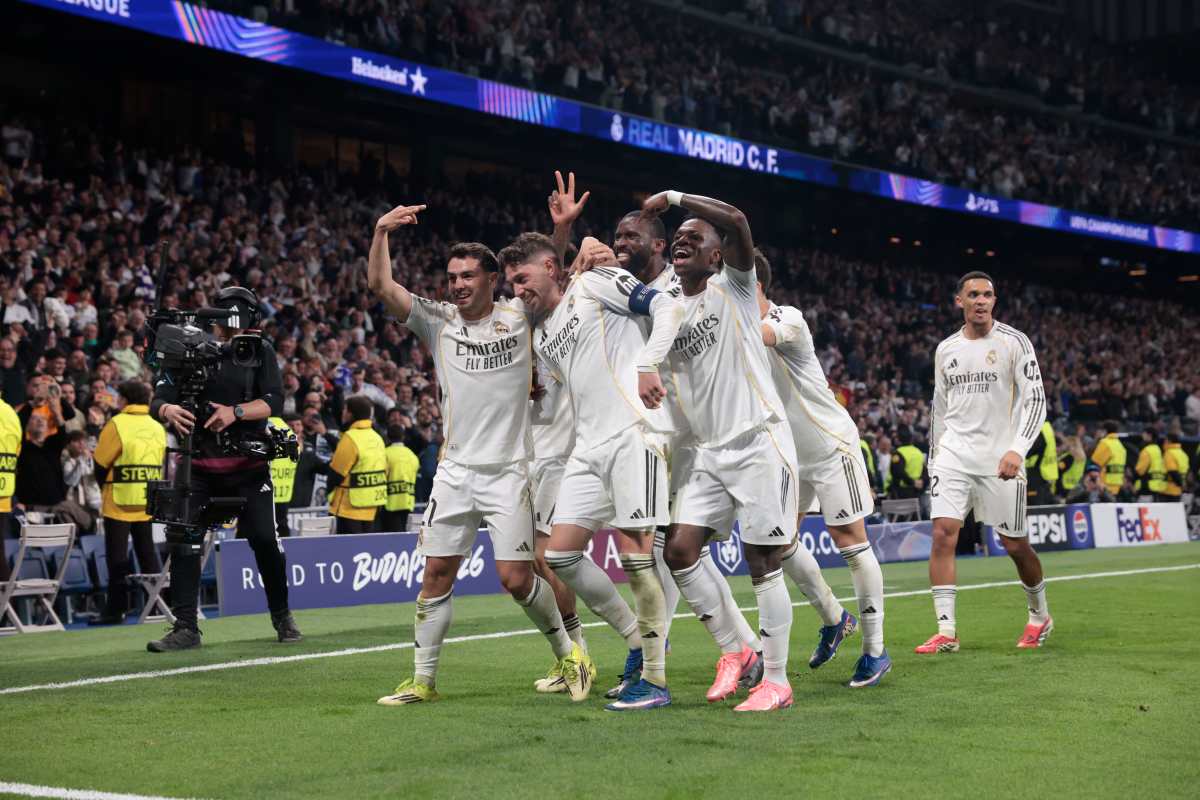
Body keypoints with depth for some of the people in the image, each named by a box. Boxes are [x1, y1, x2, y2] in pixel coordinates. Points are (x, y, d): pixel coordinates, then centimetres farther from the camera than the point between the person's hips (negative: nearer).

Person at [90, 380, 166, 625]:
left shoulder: (117, 425, -11)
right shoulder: (158, 428, 7)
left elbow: (101, 463, -8)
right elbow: (160, 464, 9)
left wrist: (106, 486, 9)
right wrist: (146, 489, 13)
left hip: (119, 503, -5)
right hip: (148, 503, 5)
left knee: (118, 557, 0)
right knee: (148, 554, 14)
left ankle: (116, 609, -1)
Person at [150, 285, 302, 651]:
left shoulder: (260, 352, 0)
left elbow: (273, 402, -11)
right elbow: (158, 401, -7)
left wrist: (236, 411, -28)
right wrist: (169, 410, -31)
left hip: (248, 463, -1)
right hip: (199, 463, 1)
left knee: (265, 539, -5)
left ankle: (282, 617, 17)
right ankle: (186, 628, 2)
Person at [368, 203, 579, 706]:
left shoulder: (519, 319, 2)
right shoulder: (438, 321, 5)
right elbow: (381, 286, -2)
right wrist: (381, 232, -14)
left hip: (508, 471, -2)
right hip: (455, 470, 3)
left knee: (516, 578, -6)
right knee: (437, 574, 1)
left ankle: (568, 654, 15)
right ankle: (423, 679, 10)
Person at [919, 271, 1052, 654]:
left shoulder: (1014, 342, -3)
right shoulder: (945, 349, 10)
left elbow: (1035, 401, -9)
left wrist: (1017, 450, -21)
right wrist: (936, 455, 17)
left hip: (999, 458, -3)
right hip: (954, 454, 3)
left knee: (1015, 545, 4)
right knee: (943, 533, -13)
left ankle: (1040, 616, 29)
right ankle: (946, 632, -11)